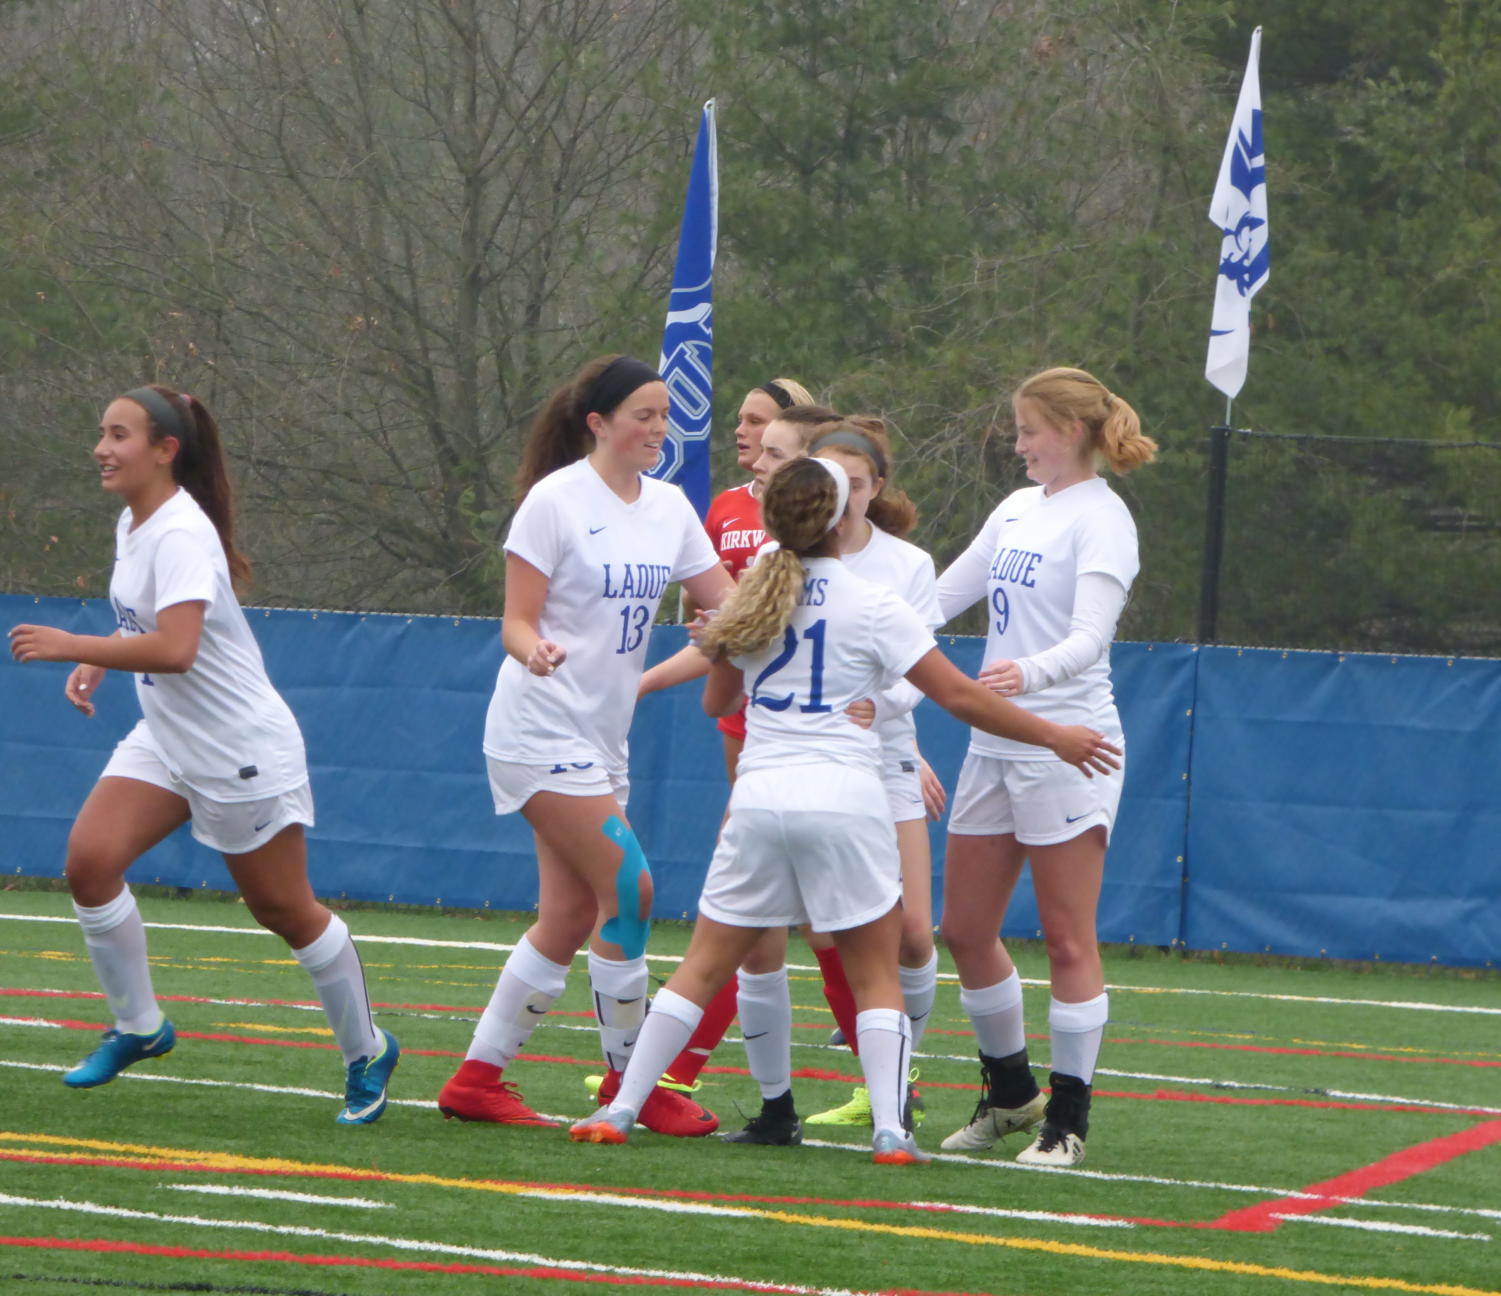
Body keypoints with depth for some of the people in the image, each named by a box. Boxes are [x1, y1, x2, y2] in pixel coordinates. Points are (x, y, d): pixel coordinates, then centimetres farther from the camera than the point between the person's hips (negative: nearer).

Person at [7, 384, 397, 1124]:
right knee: (90, 859, -10)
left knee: (285, 912, 2)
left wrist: (70, 647, -30)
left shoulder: (181, 535, -23)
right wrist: (97, 666, 4)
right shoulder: (132, 523, 5)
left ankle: (366, 1054, 21)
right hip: (166, 739, 9)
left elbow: (175, 648, -36)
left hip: (242, 754, -9)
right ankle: (138, 1027, 4)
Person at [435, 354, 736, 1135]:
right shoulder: (555, 500, -12)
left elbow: (729, 605, 11)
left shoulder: (668, 507, 8)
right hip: (542, 729, -8)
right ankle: (629, 1079, -3)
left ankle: (477, 1079, 14)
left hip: (603, 737, 8)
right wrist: (534, 649, -34)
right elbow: (516, 623, -12)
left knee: (570, 919, 6)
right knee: (628, 888, -14)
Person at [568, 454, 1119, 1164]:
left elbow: (715, 702, 24)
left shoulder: (752, 596, 10)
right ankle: (890, 1131, -6)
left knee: (704, 965, 9)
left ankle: (620, 1110, 4)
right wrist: (1053, 737, 7)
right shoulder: (870, 605, -3)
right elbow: (960, 695, -2)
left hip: (759, 794, 3)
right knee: (876, 974, 6)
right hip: (844, 796, -3)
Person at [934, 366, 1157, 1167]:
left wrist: (1032, 672, -42)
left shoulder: (1100, 518, -10)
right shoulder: (1018, 509, 14)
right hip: (995, 742, 8)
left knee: (1067, 938, -4)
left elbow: (1089, 635, -24)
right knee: (965, 930, 10)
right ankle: (1009, 1093, 27)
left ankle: (1067, 1119, 2)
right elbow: (941, 596, 23)